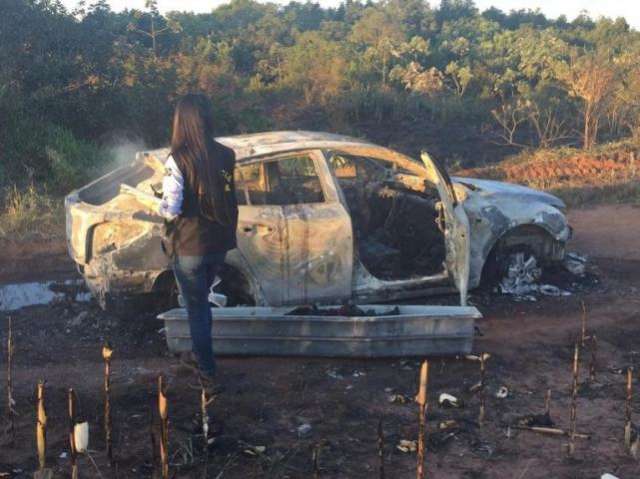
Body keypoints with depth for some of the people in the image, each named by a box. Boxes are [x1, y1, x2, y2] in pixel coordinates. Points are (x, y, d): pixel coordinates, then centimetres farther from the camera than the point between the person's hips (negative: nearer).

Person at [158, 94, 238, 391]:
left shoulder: (178, 160, -19)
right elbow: (230, 198, 3)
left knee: (196, 309, 10)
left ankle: (208, 372, 16)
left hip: (189, 247, -5)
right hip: (218, 244, 5)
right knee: (202, 302, 27)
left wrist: (162, 205, -2)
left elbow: (171, 208, -21)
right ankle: (201, 354, 42)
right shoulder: (225, 156, -5)